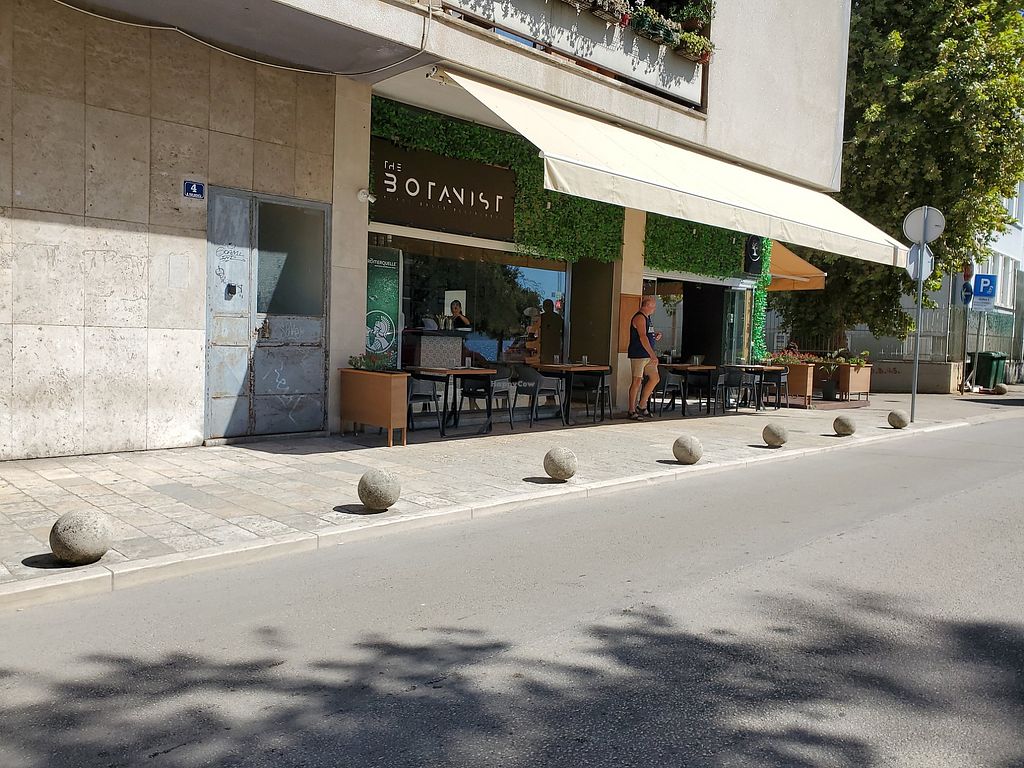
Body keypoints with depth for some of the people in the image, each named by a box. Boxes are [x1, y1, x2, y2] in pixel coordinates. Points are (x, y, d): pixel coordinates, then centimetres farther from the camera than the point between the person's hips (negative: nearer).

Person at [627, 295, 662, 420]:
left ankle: (642, 406, 17)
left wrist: (655, 335, 9)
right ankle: (631, 411, 1)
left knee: (655, 378, 9)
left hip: (647, 355, 10)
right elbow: (642, 337, -23)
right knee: (637, 381, -6)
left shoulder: (647, 318, 18)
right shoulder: (639, 317, -13)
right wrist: (653, 355, -28)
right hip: (638, 355, -10)